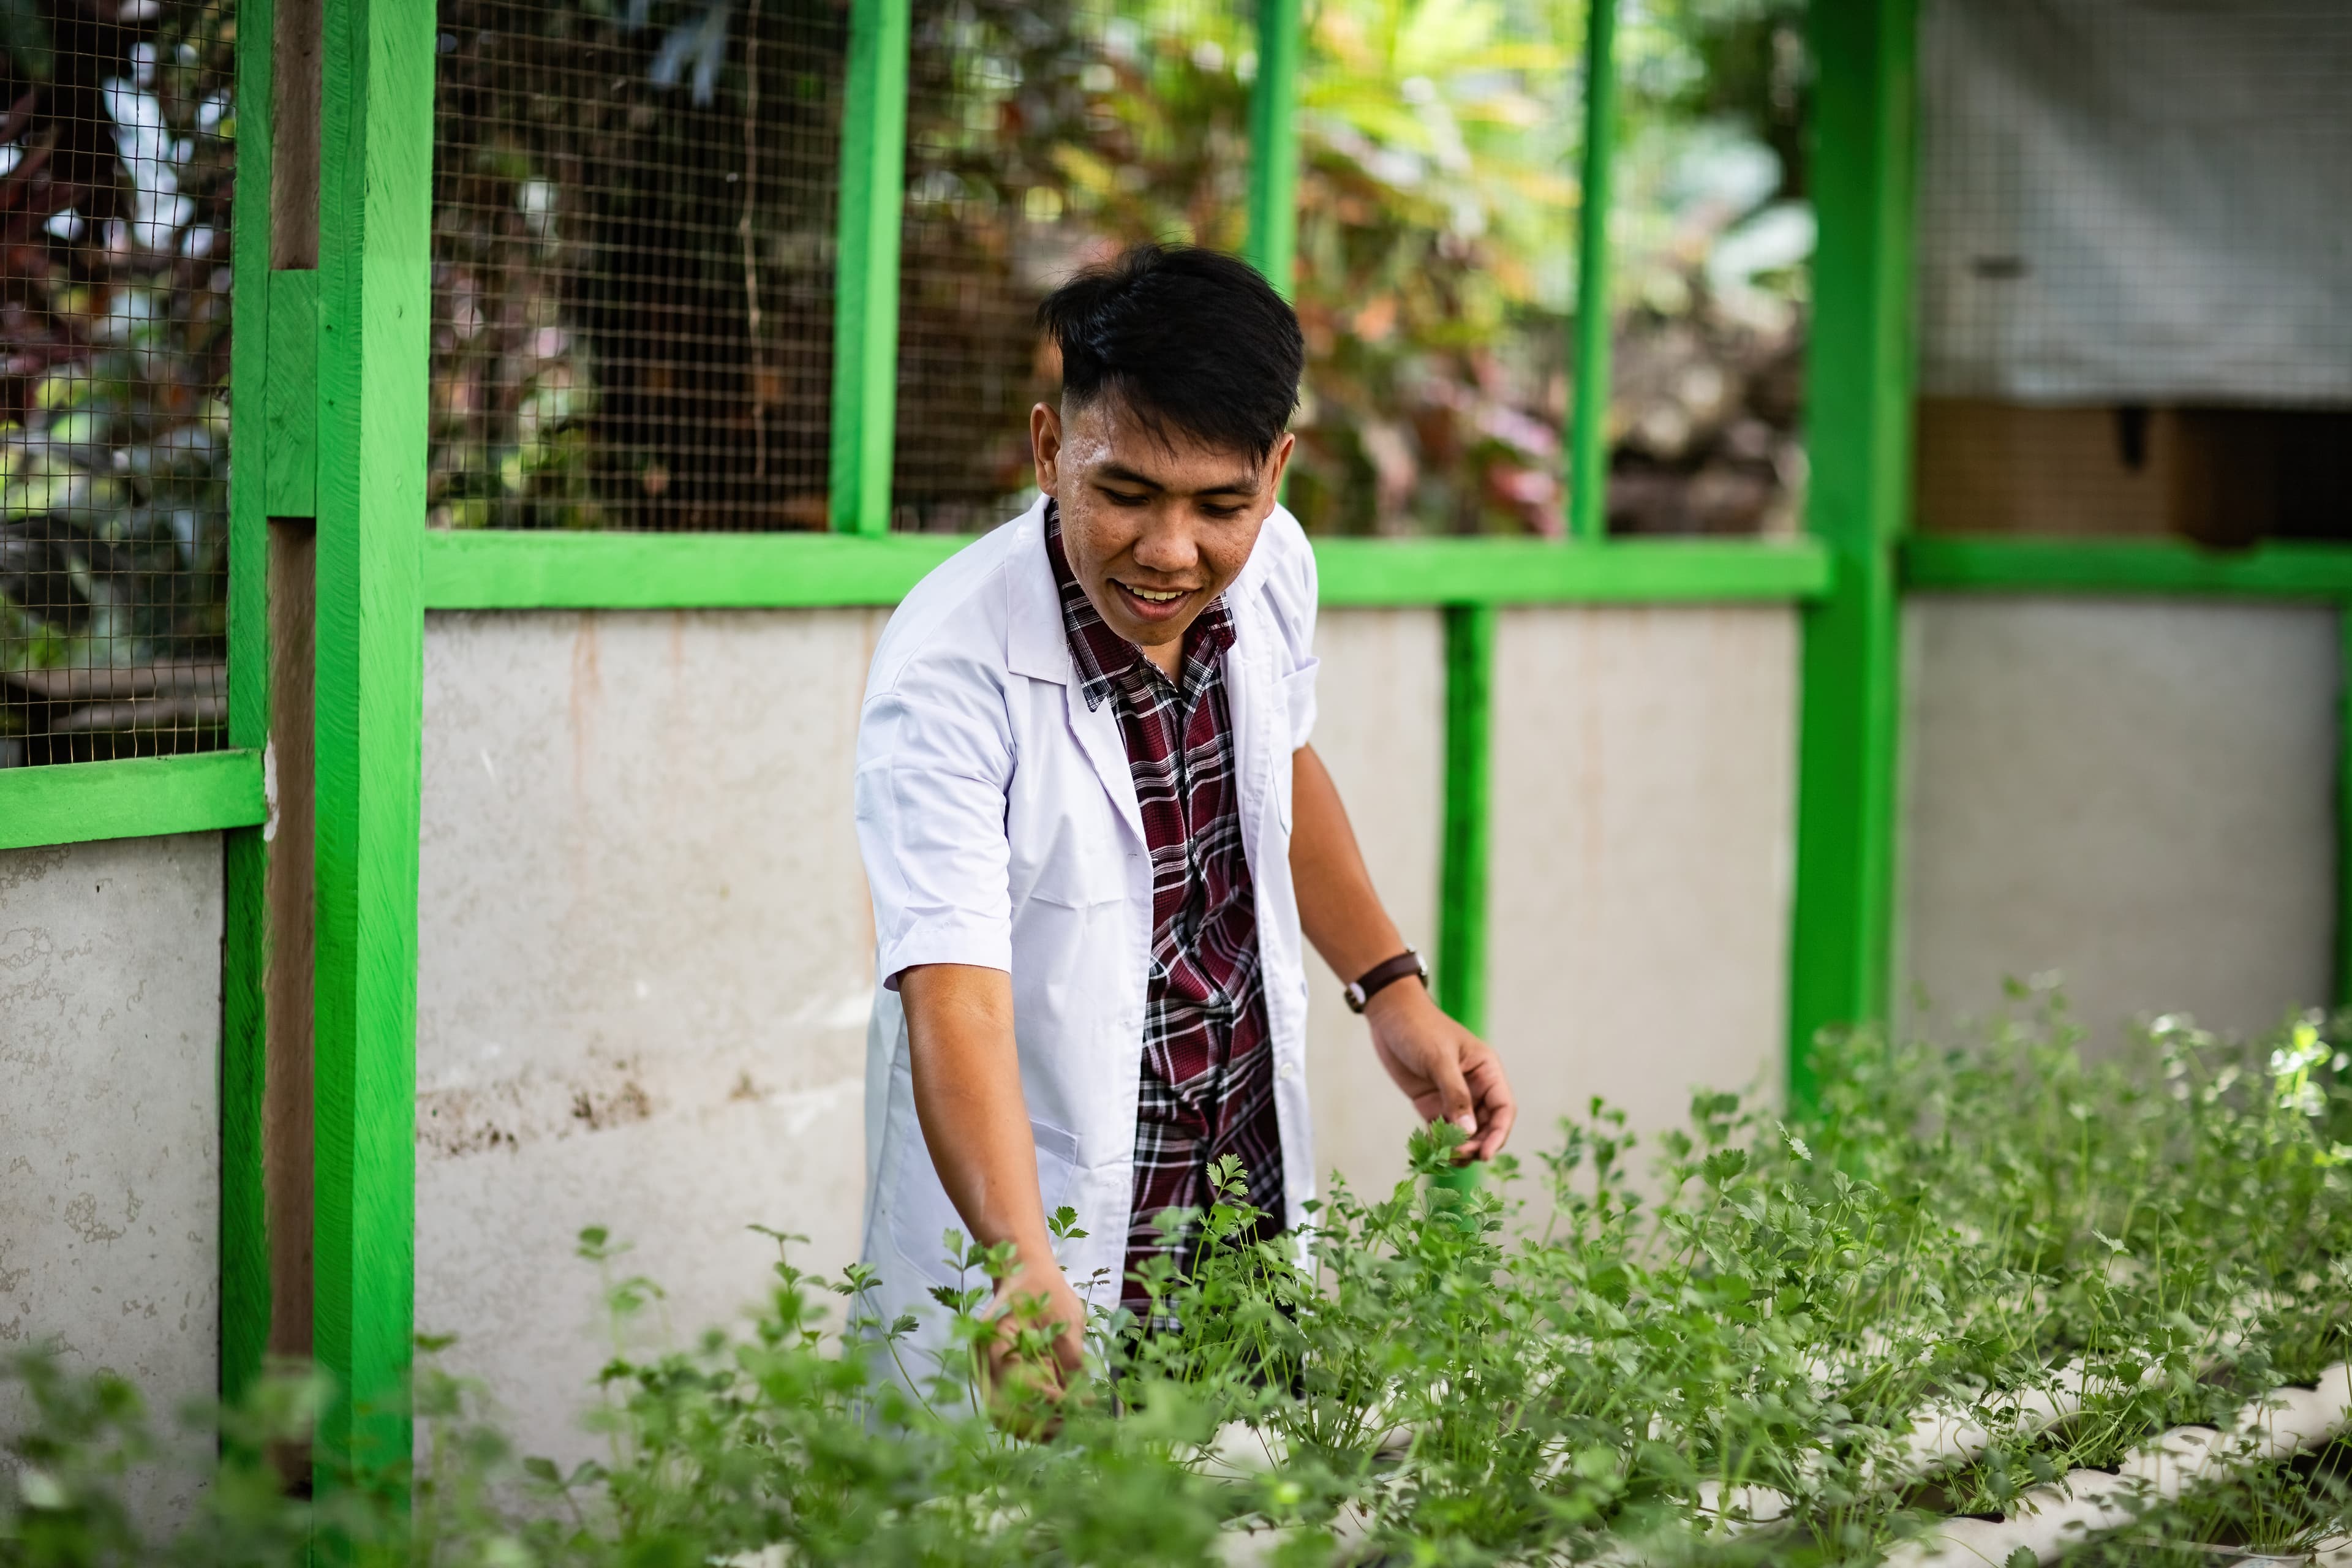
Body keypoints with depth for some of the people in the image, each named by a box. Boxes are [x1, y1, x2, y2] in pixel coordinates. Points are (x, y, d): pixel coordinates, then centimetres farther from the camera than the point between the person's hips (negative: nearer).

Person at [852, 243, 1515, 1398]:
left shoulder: (1273, 567, -8)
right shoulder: (950, 673, -27)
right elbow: (956, 998, -36)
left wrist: (1391, 989, 9)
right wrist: (1020, 1267, -50)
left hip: (1258, 1194, 6)